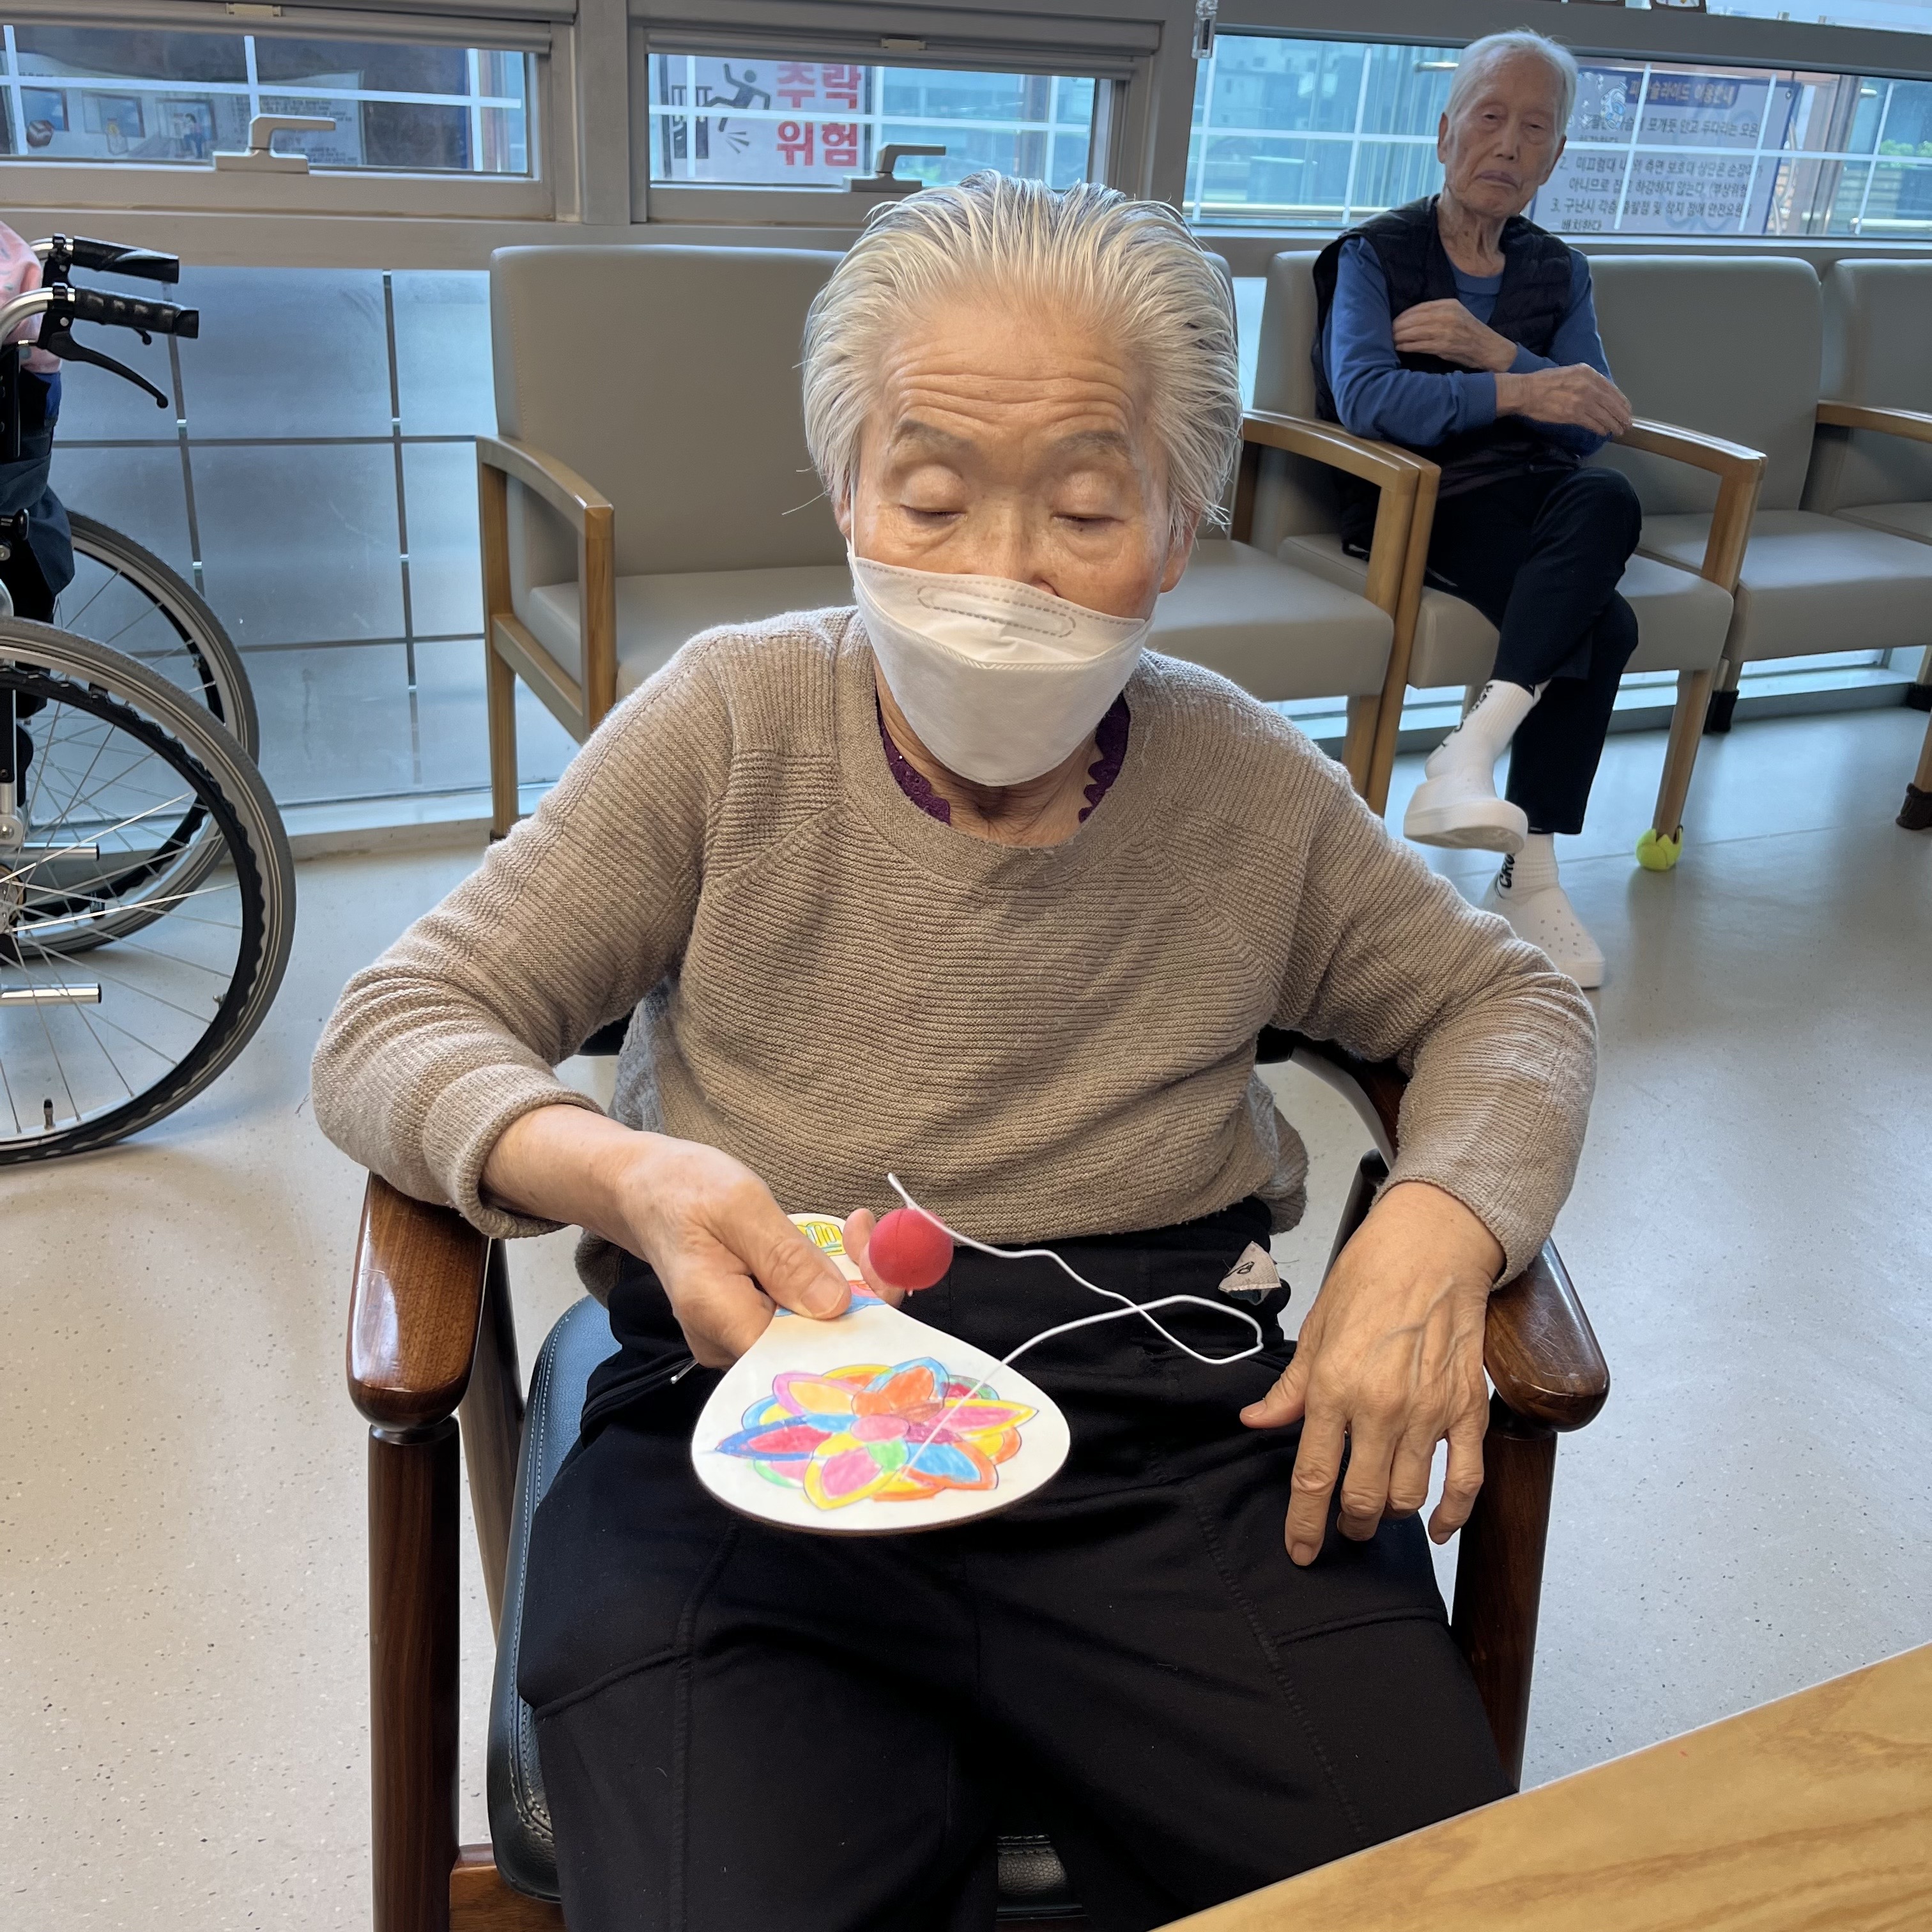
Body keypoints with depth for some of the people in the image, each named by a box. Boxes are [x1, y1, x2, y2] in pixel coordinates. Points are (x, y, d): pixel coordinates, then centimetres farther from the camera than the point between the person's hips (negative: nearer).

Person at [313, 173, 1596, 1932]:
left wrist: (1441, 1224, -5)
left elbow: (1507, 1005, 18)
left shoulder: (1249, 789, 5)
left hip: (1174, 1431, 3)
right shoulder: (733, 725, 0)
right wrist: (618, 1174, -22)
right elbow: (395, 1032, 0)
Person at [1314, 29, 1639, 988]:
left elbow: (1590, 425, 6)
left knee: (1605, 499, -33)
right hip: (1420, 506, -5)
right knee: (1604, 623, -31)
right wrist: (1512, 392, -26)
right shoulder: (1374, 254, 5)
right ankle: (1529, 870, -29)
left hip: (1534, 499, 5)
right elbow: (1364, 398, -15)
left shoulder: (1557, 273, 20)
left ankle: (1469, 755, -35)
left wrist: (1490, 351, -9)